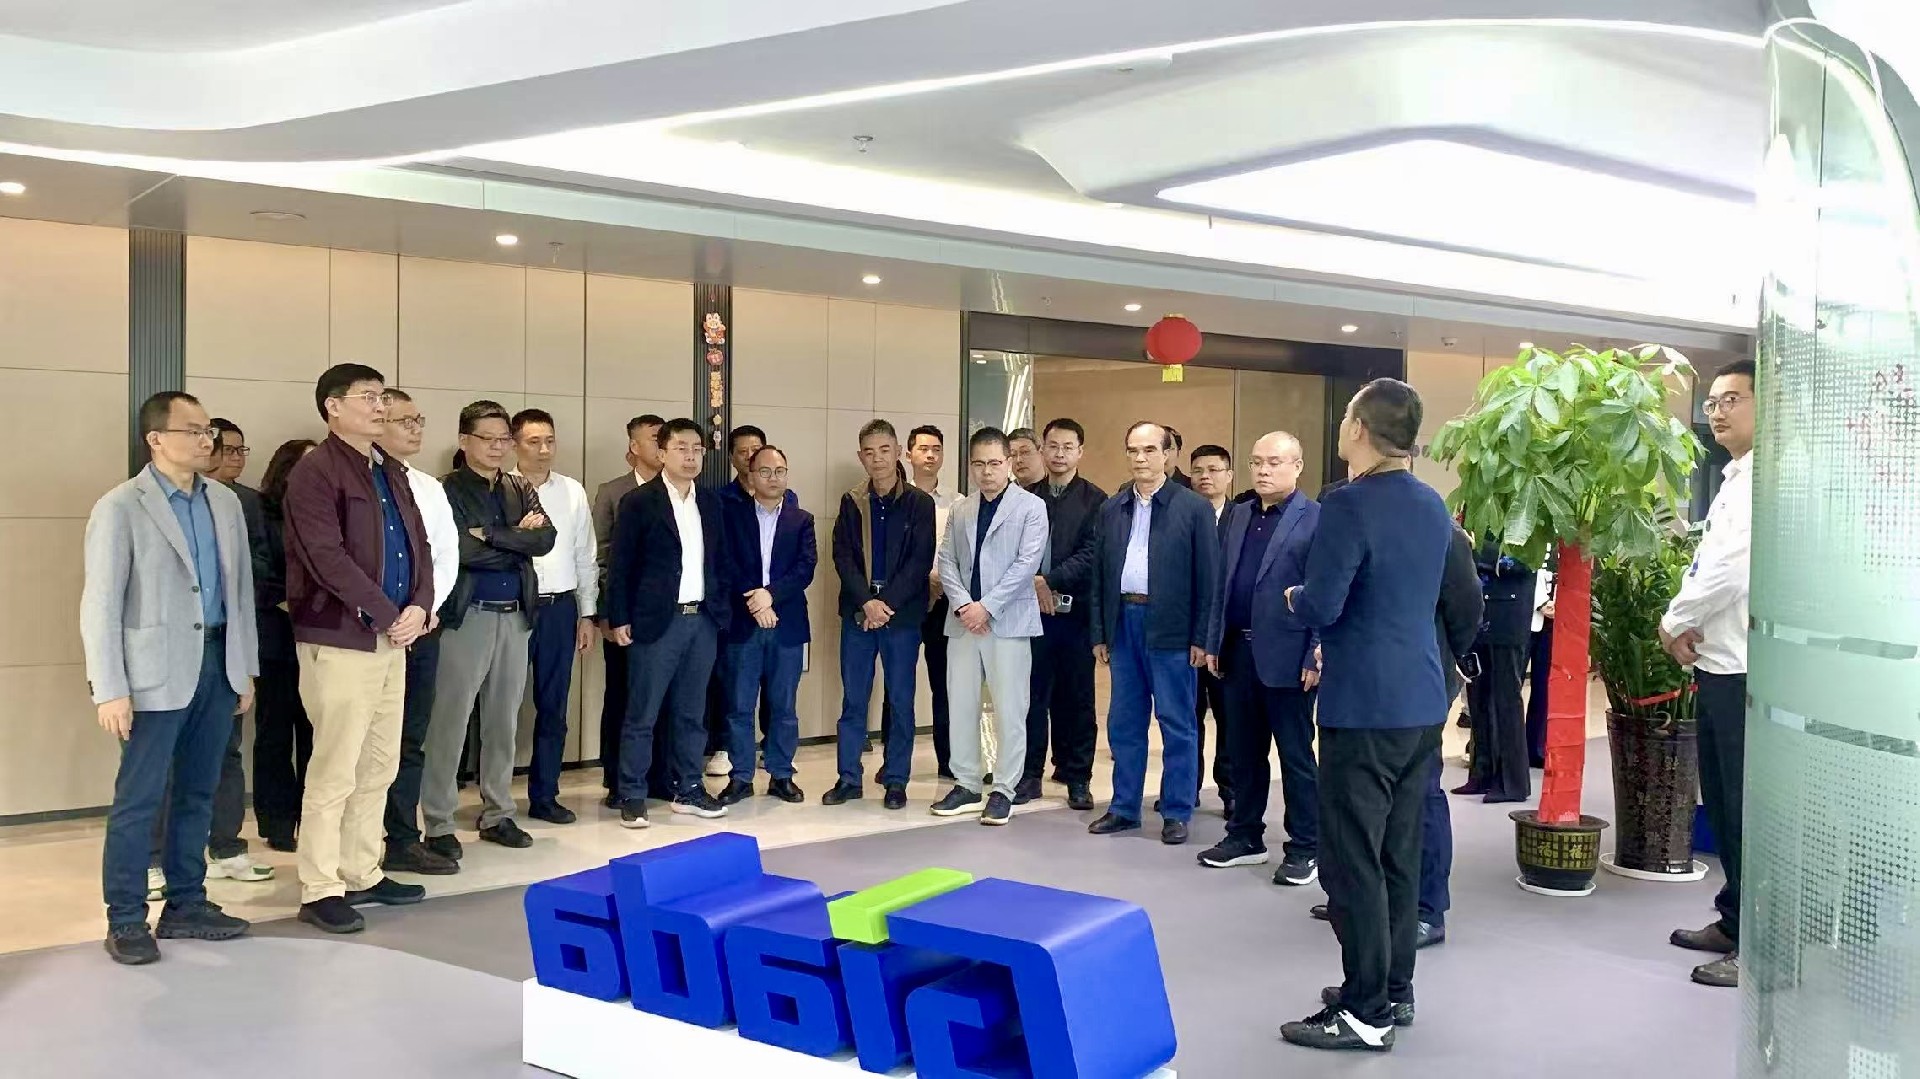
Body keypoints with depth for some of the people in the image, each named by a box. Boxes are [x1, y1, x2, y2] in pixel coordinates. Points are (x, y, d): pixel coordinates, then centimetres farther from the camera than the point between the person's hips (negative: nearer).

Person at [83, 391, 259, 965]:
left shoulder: (225, 502, 10)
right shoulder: (120, 508, -7)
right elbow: (100, 604, -9)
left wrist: (246, 668, 12)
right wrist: (110, 690, -13)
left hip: (217, 662, 6)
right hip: (158, 670, -5)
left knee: (198, 793, 12)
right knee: (139, 799, -1)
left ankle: (186, 905, 23)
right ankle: (126, 920, 9)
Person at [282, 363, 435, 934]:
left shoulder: (392, 472, 16)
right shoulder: (314, 472, -10)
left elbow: (419, 543, 14)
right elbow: (328, 559, -18)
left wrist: (418, 607, -3)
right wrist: (388, 615, -15)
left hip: (392, 638, 8)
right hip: (339, 640, -8)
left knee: (379, 766, 13)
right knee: (335, 770, -5)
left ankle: (361, 874, 23)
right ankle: (319, 889, 3)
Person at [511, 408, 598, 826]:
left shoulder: (573, 492, 8)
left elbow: (586, 556, 11)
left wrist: (586, 614, 10)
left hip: (560, 607, 4)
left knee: (553, 707, 11)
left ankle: (544, 796, 21)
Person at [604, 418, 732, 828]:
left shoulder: (711, 503, 11)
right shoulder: (639, 501, -4)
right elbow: (620, 565, -4)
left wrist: (723, 609, 7)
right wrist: (619, 619, -8)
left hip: (703, 620, 5)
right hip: (657, 621, -5)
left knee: (691, 713, 12)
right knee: (642, 715, 0)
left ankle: (688, 789, 20)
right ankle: (632, 796, 7)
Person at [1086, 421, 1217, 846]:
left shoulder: (1193, 508, -3)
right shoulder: (1111, 509, 10)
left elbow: (1208, 576, -5)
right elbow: (1100, 573, 12)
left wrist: (1202, 637, -9)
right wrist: (1100, 633, 8)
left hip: (1171, 629, -4)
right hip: (1123, 623, 5)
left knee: (1177, 724, 2)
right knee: (1124, 722, 11)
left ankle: (1176, 813, 12)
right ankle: (1124, 807, 21)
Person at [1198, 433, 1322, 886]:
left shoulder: (1317, 518, -8)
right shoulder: (1239, 515, 13)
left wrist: (1316, 657, -15)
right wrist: (1214, 642, 11)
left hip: (1287, 655, -6)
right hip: (1238, 650, 6)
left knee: (1295, 755, 4)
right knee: (1242, 751, 14)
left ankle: (1305, 848, 13)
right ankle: (1245, 835, 26)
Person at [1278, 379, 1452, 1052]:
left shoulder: (1350, 505, -17)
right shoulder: (1433, 507, 10)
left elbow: (1319, 607, -19)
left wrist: (1294, 599, 1)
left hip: (1365, 707, -8)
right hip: (1421, 701, 8)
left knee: (1353, 861, -2)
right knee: (1398, 854, 15)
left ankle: (1364, 1012, 3)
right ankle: (1394, 990, 24)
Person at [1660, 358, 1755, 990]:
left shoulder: (1764, 479, -14)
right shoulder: (1735, 481, 17)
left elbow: (1730, 566, -22)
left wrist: (1676, 623, -8)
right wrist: (1685, 621, 1)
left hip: (1745, 669, -10)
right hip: (1717, 664, 10)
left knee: (1748, 810, -4)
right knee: (1722, 804, 17)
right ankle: (1734, 922, 29)